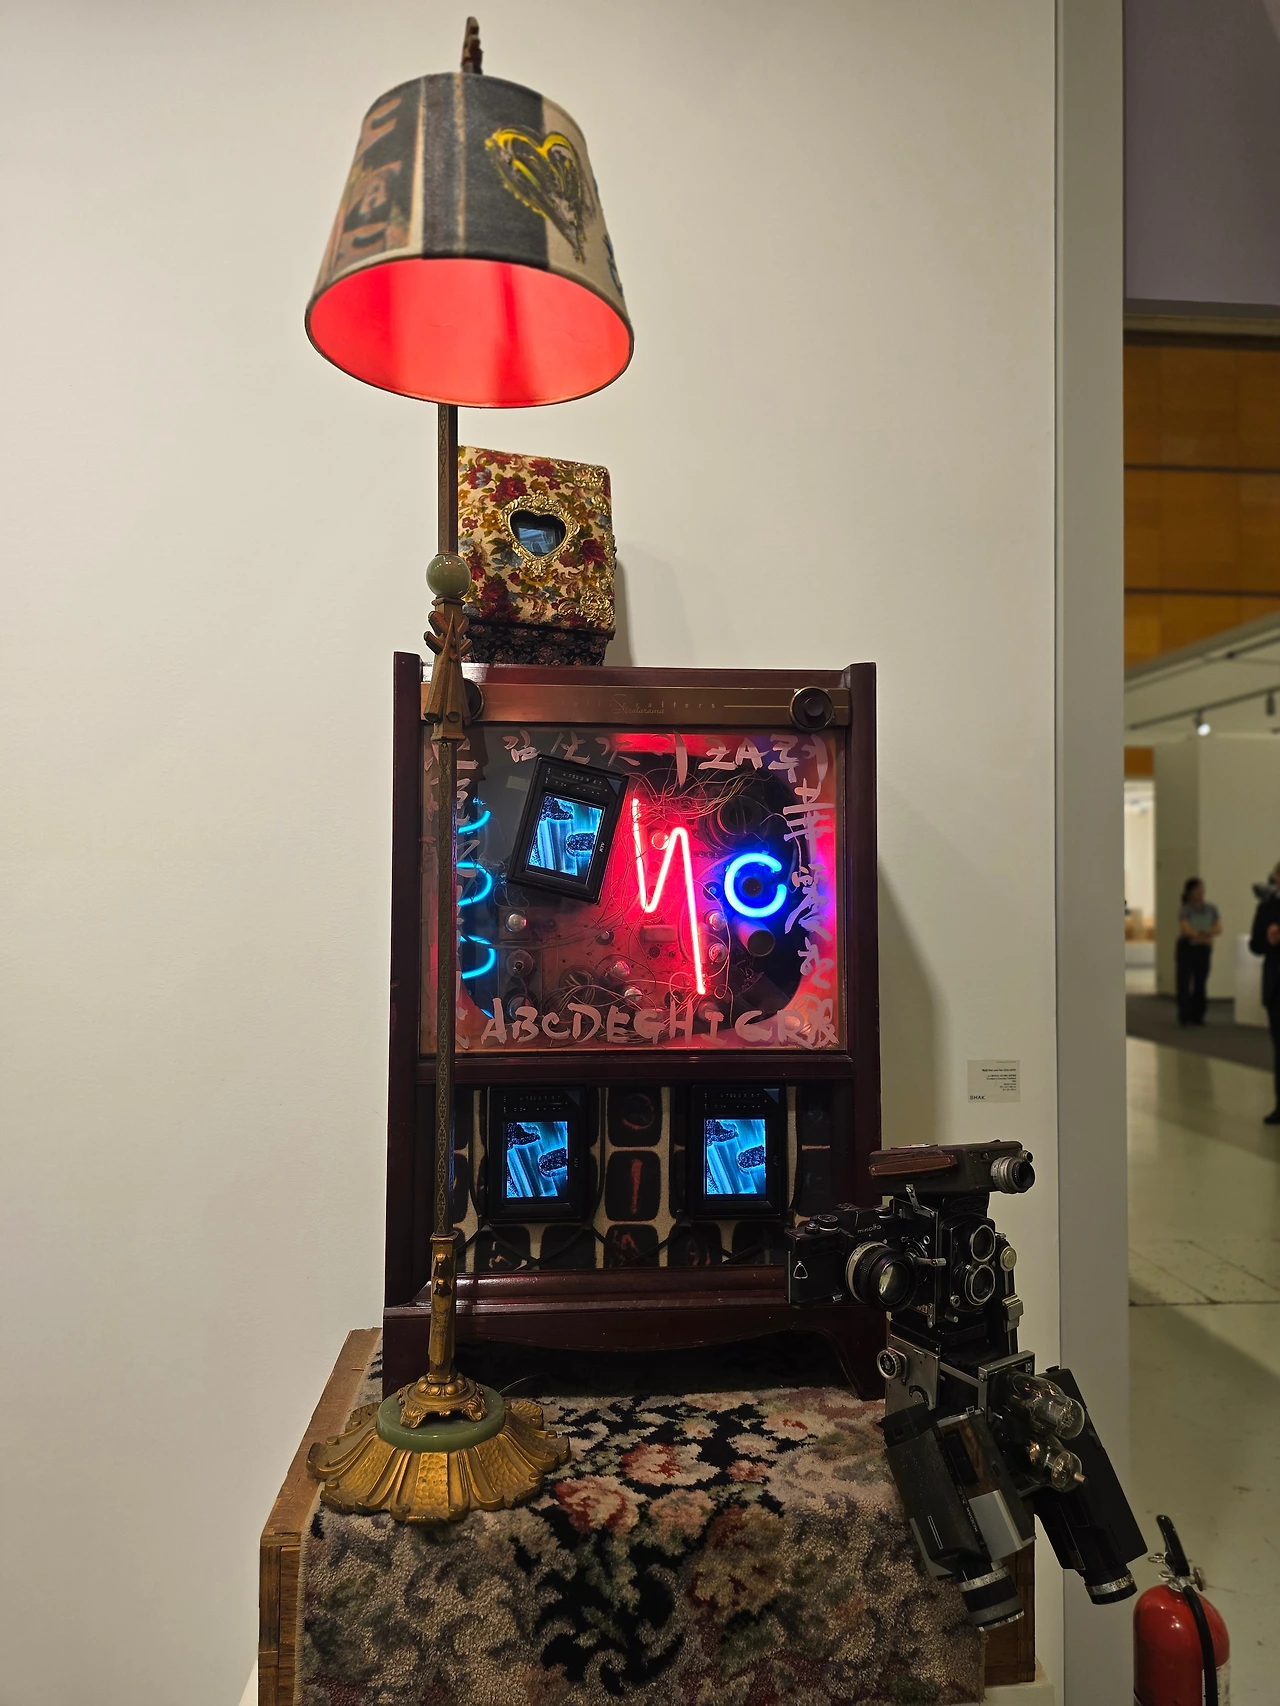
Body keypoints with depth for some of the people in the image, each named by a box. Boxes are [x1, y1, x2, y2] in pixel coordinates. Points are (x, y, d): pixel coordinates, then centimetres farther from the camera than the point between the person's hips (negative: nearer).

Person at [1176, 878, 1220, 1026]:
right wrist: (1206, 937, -17)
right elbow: (1187, 930, -19)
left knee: (1201, 983, 4)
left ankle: (1197, 1016, 11)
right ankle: (1184, 1016, -2)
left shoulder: (1211, 908, 3)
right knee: (1184, 982, -6)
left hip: (1204, 949, 4)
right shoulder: (1184, 909, -9)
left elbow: (1218, 929, -6)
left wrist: (1203, 933, -24)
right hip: (1186, 948, -3)